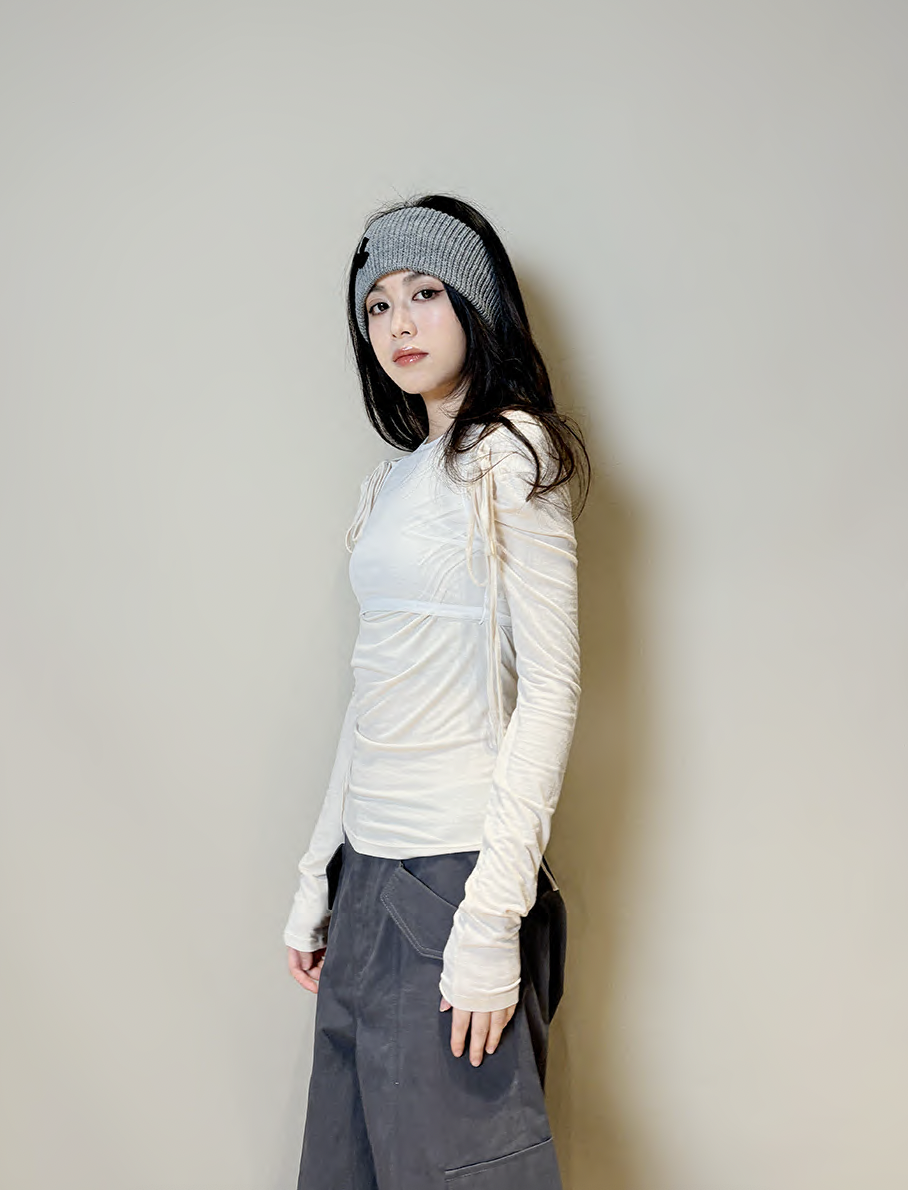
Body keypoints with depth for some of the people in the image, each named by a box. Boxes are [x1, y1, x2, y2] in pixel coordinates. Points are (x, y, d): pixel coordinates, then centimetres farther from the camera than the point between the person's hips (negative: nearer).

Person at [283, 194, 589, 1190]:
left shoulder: (510, 452, -7)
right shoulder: (394, 479, 14)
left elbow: (551, 687, -13)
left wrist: (493, 918, -18)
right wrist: (317, 878, 15)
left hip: (452, 866, -7)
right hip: (368, 866, 7)